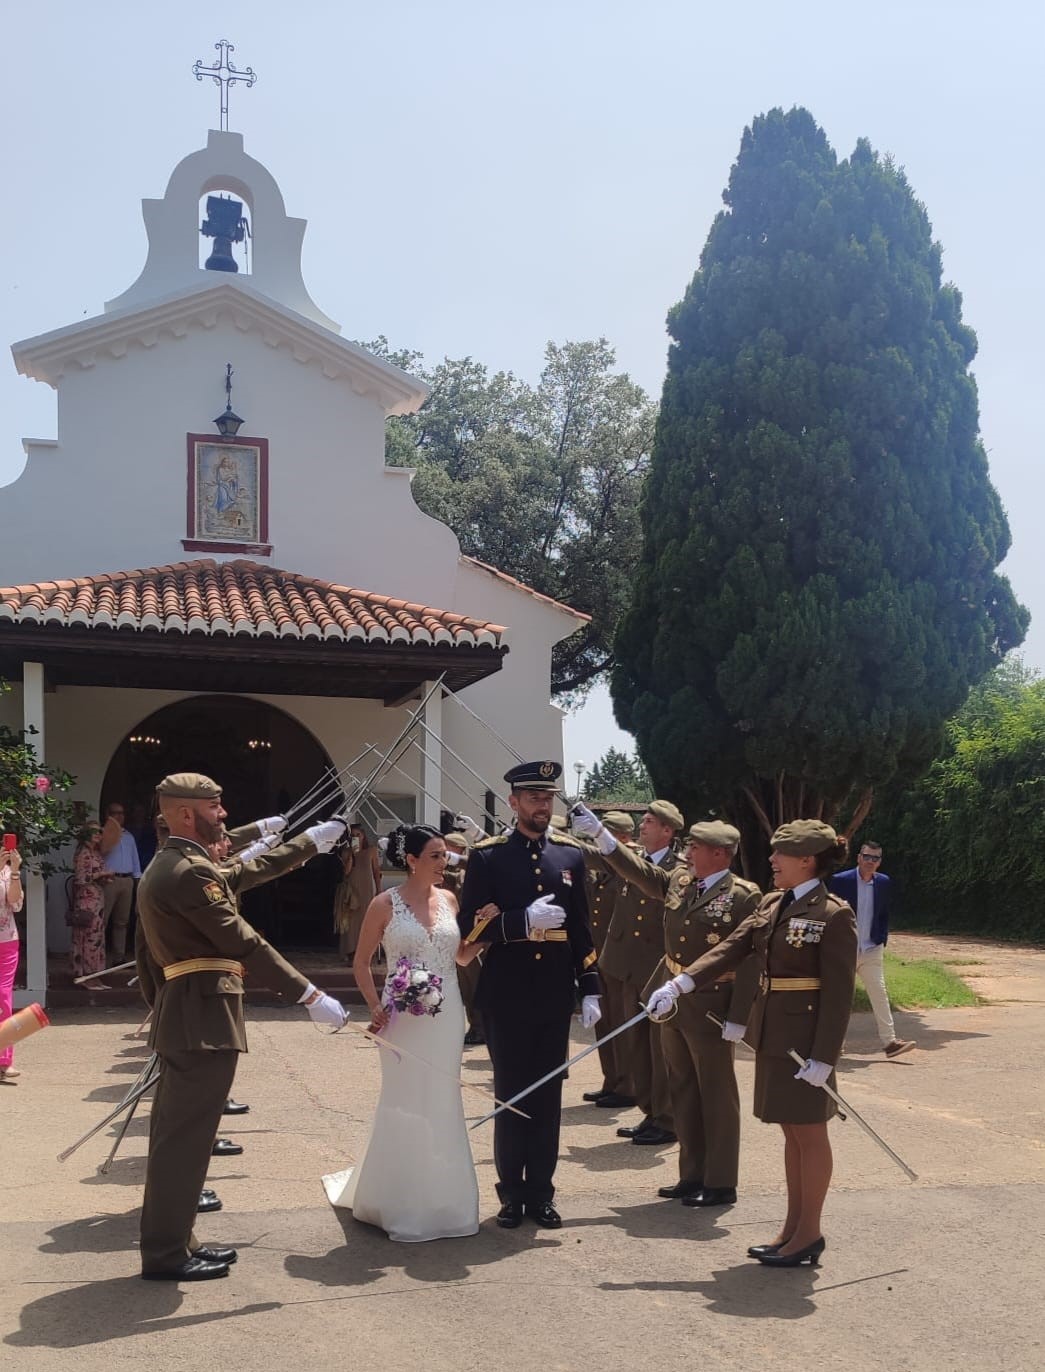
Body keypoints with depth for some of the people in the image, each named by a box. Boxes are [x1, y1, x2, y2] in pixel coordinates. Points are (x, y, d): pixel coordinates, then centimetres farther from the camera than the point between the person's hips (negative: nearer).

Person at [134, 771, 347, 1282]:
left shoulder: (162, 868, 16)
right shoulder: (191, 870, -17)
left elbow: (147, 953, 21)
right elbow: (245, 944, -22)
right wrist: (310, 996, -22)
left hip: (178, 1015, 11)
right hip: (204, 1020, -11)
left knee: (175, 1137, 15)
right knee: (184, 1139, -3)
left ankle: (172, 1241, 24)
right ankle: (166, 1253, 5)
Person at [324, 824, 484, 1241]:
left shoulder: (449, 899, 6)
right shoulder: (385, 904, -6)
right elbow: (361, 963, 0)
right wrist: (375, 1007, -12)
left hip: (447, 1014, 4)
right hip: (404, 1017, -4)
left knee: (442, 1103, 9)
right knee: (405, 1104, 2)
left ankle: (439, 1198, 25)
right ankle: (402, 1205, 18)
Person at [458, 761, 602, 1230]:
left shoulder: (569, 854, 7)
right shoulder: (487, 856, -3)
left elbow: (581, 928, 9)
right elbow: (470, 925, -8)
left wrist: (590, 990, 4)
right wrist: (524, 921, -21)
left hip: (555, 997, 3)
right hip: (507, 997, -3)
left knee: (548, 1097, 9)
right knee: (510, 1097, 6)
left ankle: (541, 1193, 19)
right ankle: (511, 1193, 18)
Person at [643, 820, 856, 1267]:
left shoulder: (834, 915, -14)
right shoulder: (772, 904, 10)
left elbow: (838, 992, -15)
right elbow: (731, 949, 4)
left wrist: (823, 1057, -19)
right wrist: (679, 983, -7)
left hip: (805, 1036, -8)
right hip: (772, 1033, 8)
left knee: (809, 1131, 3)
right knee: (791, 1130, 14)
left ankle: (809, 1232, 14)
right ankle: (793, 1227, 23)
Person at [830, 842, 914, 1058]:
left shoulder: (883, 883, 4)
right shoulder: (840, 880, -8)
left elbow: (884, 915, 14)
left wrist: (882, 941, 5)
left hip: (871, 950, 3)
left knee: (879, 993, -5)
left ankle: (889, 1041, -7)